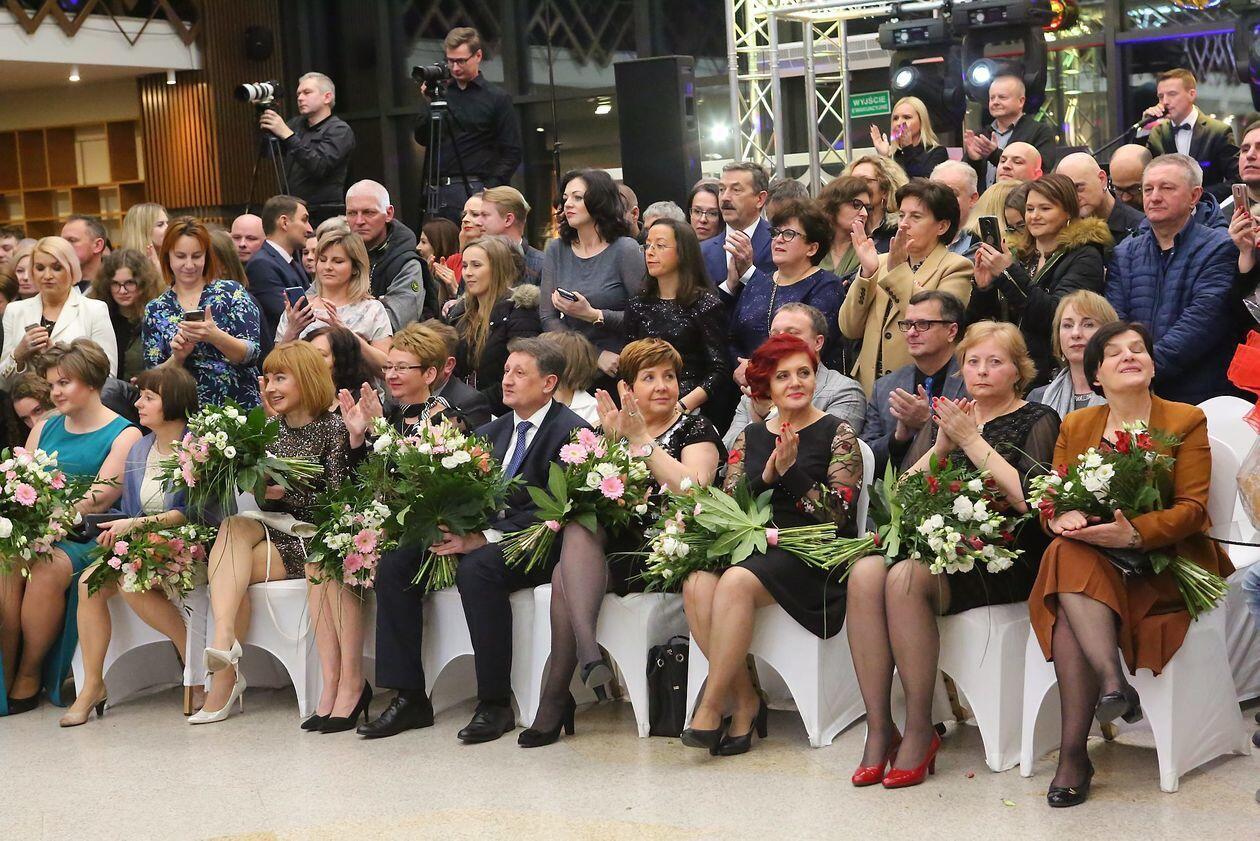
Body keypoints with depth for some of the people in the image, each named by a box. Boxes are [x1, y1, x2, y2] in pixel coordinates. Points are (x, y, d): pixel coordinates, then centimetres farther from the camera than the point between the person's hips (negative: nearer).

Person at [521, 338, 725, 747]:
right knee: (579, 527, -31)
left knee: (566, 575, -28)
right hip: (611, 541, 4)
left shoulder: (695, 430, 6)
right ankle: (588, 650, -42)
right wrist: (610, 441, -8)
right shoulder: (613, 427, 19)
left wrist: (641, 439, -14)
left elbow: (692, 489, -14)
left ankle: (556, 694, -26)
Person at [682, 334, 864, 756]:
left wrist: (792, 472, -16)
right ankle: (745, 700, -16)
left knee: (737, 581, -33)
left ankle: (711, 707, -24)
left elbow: (839, 512, -6)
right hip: (754, 544, 5)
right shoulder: (750, 437, 17)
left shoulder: (837, 433, 4)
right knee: (697, 584, -27)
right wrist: (766, 477, -8)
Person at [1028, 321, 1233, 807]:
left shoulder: (1186, 421, 3)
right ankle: (1113, 680, -43)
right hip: (1088, 556, 4)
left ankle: (1073, 753, -34)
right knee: (1067, 554, -34)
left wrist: (1133, 533, -24)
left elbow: (1191, 508, -6)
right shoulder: (1075, 426, 15)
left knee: (1071, 606, -31)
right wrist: (1061, 517, -16)